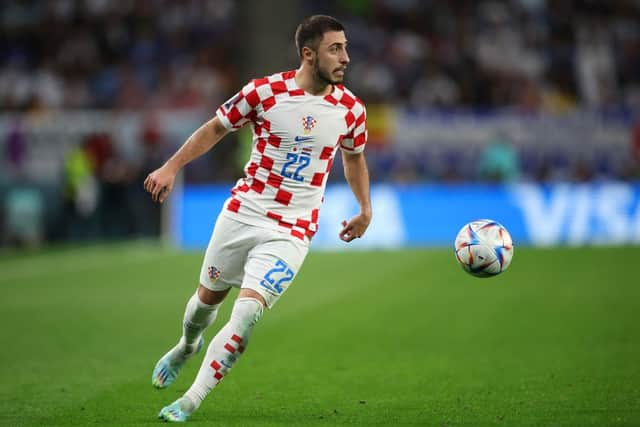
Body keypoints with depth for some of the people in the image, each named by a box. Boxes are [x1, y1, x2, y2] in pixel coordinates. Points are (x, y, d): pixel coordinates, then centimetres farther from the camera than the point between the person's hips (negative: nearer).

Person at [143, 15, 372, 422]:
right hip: (242, 213, 1)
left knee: (248, 311, -17)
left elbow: (354, 156, 17)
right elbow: (216, 128, 3)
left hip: (292, 231, -1)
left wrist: (366, 210, 17)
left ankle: (190, 402, -7)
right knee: (209, 296, 17)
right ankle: (187, 347, 53)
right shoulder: (265, 91, -11)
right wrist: (172, 167, -2)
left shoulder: (351, 109, -5)